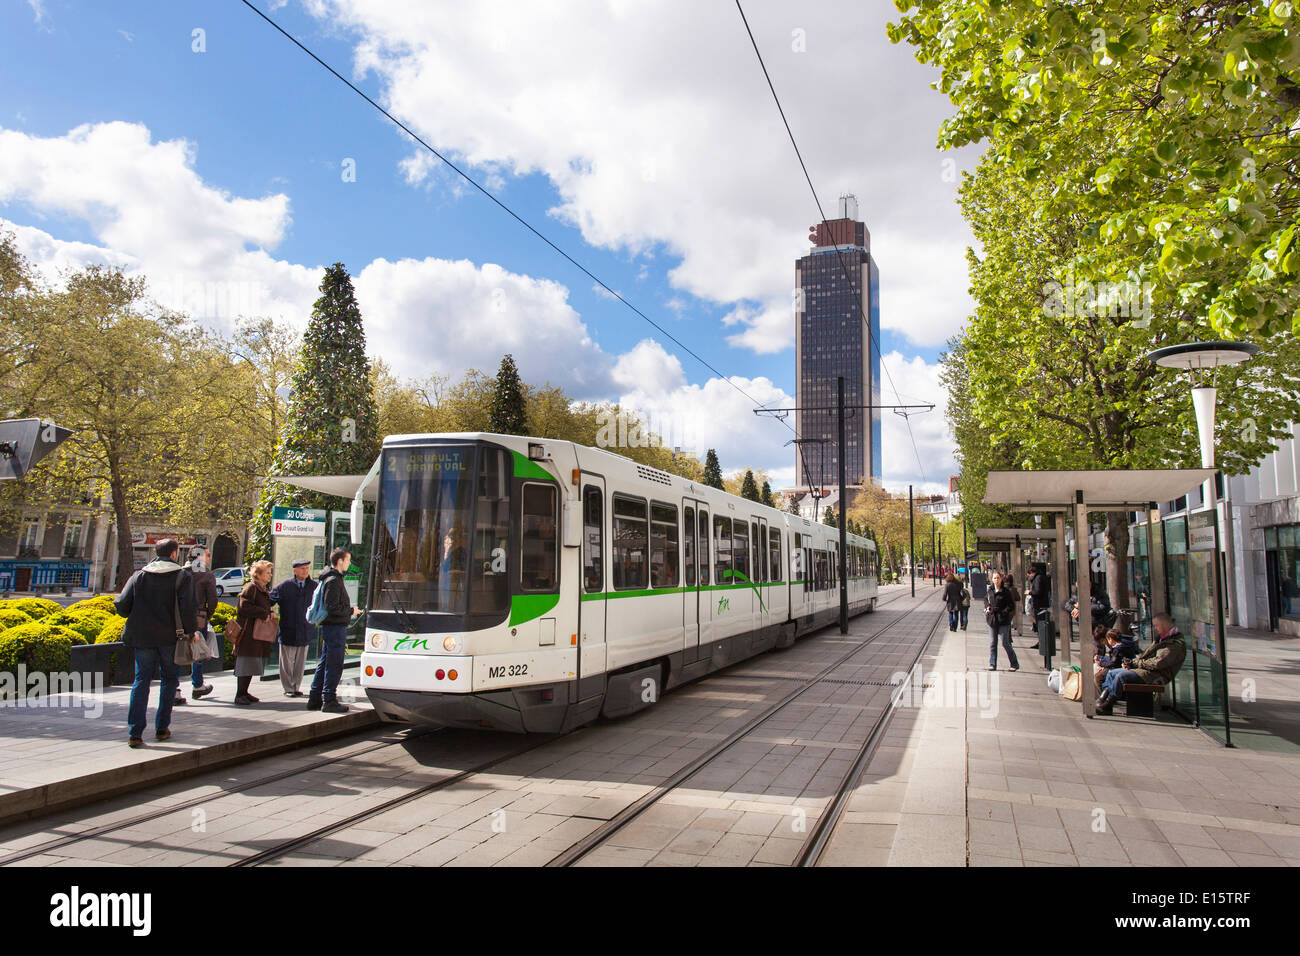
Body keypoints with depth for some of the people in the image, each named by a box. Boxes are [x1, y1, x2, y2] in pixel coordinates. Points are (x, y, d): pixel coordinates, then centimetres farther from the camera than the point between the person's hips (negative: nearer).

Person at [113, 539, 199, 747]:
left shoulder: (139, 575, 5)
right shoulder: (183, 576, -4)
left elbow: (121, 605, -1)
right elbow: (186, 609, -14)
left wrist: (137, 617, 18)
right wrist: (192, 631, -3)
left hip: (142, 637, 2)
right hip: (170, 637, -2)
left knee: (141, 681, 6)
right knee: (169, 679, 13)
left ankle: (135, 732, 1)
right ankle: (162, 728, 16)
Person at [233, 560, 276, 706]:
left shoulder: (264, 590, 19)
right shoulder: (250, 588, -10)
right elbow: (244, 608, -19)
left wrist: (269, 613, 5)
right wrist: (264, 613, -18)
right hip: (249, 632, -9)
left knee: (252, 665, 11)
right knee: (246, 663, -7)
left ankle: (244, 692, 18)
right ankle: (239, 695, -2)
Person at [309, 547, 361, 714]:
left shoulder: (334, 578, 16)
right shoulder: (333, 580, -15)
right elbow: (332, 607, -21)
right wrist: (351, 611, -10)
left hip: (329, 626, 10)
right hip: (336, 627, -10)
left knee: (325, 663, 14)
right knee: (334, 665, -5)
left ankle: (314, 699, 20)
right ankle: (329, 701, -1)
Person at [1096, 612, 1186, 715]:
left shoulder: (1176, 644, -13)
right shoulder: (1162, 639, 21)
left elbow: (1158, 663, -22)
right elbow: (1145, 654, 23)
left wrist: (1137, 663, -11)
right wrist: (1132, 662, 5)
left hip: (1156, 676, -11)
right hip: (1144, 669, 11)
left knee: (1121, 676, -27)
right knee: (1112, 673, 4)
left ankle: (1107, 706, -18)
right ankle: (1102, 699, -7)